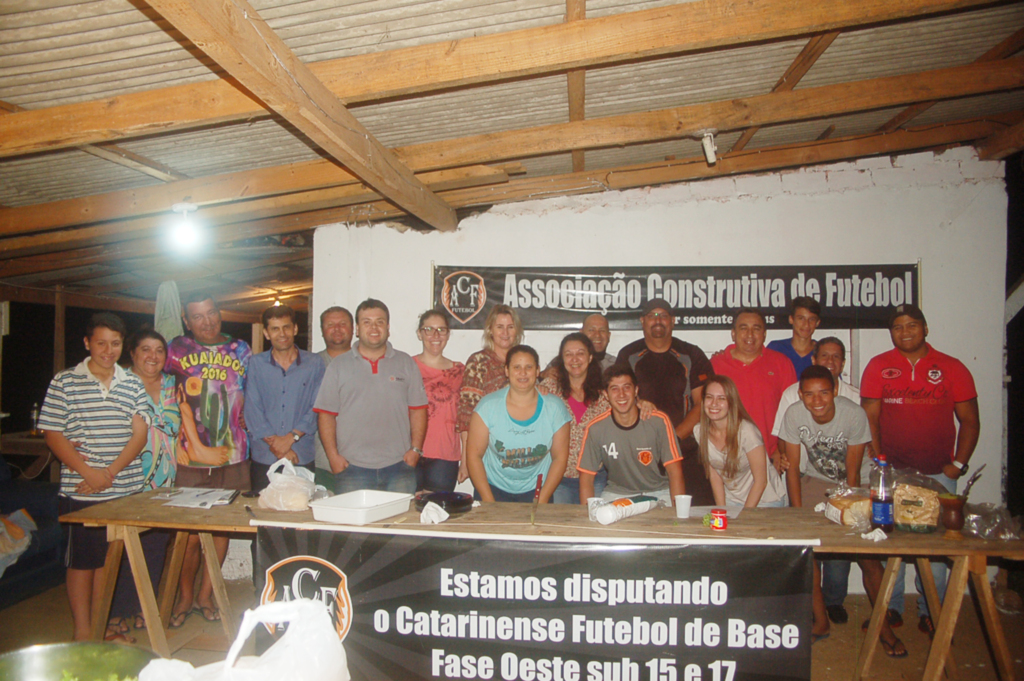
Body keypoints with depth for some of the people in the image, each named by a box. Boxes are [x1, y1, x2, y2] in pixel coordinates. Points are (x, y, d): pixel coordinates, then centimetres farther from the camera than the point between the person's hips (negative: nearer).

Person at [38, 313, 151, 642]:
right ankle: (82, 631, 17)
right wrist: (88, 472, -14)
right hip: (80, 493, -3)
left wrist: (110, 472, -11)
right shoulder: (65, 382, 0)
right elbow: (53, 434, -4)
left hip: (124, 490, 3)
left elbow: (140, 433, 2)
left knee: (108, 559, 12)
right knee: (81, 560, 5)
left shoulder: (133, 384, 8)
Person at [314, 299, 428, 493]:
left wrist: (416, 449, -2)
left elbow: (418, 410, 8)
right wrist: (333, 455, -5)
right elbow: (326, 414, 4)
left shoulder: (406, 363, 10)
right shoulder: (339, 365, 8)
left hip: (398, 465, 1)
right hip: (352, 467, -1)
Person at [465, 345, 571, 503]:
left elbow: (560, 458, 1)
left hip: (535, 491, 1)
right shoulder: (488, 405, -7)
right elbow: (474, 455, -4)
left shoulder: (555, 408, -4)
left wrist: (543, 500, -5)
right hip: (493, 488, -1)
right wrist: (488, 501, -9)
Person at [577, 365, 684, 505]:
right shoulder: (595, 429, -11)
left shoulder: (659, 422, -12)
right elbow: (586, 479, -6)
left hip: (658, 492, 0)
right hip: (616, 494, 1)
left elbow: (675, 472, -12)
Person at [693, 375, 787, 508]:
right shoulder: (699, 431, -9)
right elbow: (714, 474, 1)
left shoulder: (747, 431, -23)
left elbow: (760, 481, -15)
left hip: (765, 500, -3)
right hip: (731, 500, 3)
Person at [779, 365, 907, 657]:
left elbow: (852, 473, -17)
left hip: (853, 483, -2)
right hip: (816, 481, 2)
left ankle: (882, 625, 13)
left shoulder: (855, 415, -25)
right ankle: (820, 621, 7)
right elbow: (792, 467, -11)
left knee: (868, 555, -9)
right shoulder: (794, 415, -20)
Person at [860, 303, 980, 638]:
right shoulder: (878, 367, 3)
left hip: (938, 473, 0)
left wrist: (958, 464, -2)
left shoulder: (953, 368, 4)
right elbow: (870, 419, 1)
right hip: (892, 471, 0)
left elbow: (969, 421, 6)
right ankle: (890, 610, 17)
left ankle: (931, 614, 19)